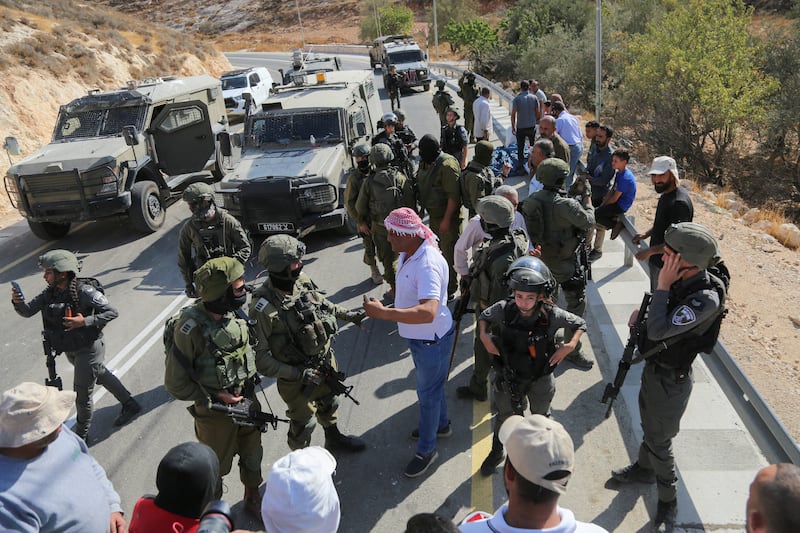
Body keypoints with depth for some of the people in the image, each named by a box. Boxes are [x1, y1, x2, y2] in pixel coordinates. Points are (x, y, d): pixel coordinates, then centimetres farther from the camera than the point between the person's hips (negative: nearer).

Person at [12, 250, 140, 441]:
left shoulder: (84, 291, -24)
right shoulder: (50, 293, -4)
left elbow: (112, 312, -24)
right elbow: (27, 311, -3)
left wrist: (85, 322, -33)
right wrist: (18, 302, -23)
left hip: (89, 348, -8)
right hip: (71, 350, 8)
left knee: (82, 395, 4)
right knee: (101, 375, 25)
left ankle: (81, 437, 26)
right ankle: (130, 405, 46)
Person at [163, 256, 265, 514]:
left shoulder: (233, 315, -9)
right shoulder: (190, 327, -28)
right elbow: (175, 384, -20)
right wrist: (215, 397, -19)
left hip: (247, 401, 5)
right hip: (215, 411, -5)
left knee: (252, 455, 24)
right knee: (217, 466, 19)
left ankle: (253, 498, 50)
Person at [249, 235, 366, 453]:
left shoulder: (302, 280, -13)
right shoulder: (263, 308, -32)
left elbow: (322, 302, 9)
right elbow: (259, 355, -27)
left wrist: (348, 315, 11)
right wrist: (299, 374, -29)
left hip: (325, 359, 6)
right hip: (296, 375, -6)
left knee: (329, 402, 30)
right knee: (303, 423, 14)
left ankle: (334, 438, 58)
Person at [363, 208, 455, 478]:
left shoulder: (428, 264, -35)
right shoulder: (407, 253, -4)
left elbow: (428, 312, -46)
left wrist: (382, 313, -49)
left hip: (433, 339, -9)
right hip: (417, 336, 9)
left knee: (428, 392, 9)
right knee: (432, 385, 28)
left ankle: (427, 449, 28)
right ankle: (441, 424, 52)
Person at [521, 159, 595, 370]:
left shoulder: (531, 200, -7)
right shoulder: (565, 204, -28)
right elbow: (588, 222, -16)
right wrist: (587, 199, 0)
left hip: (541, 257, 7)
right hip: (564, 263, -7)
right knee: (576, 303, 5)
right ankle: (572, 351, 12)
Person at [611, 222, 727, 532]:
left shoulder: (706, 298, -33)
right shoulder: (682, 281, -9)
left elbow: (658, 331, -37)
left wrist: (662, 286, -32)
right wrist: (643, 312, -9)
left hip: (671, 381, -8)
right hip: (653, 367, 8)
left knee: (659, 441, 10)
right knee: (648, 426, 28)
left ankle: (668, 501, 32)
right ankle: (644, 469, 53)